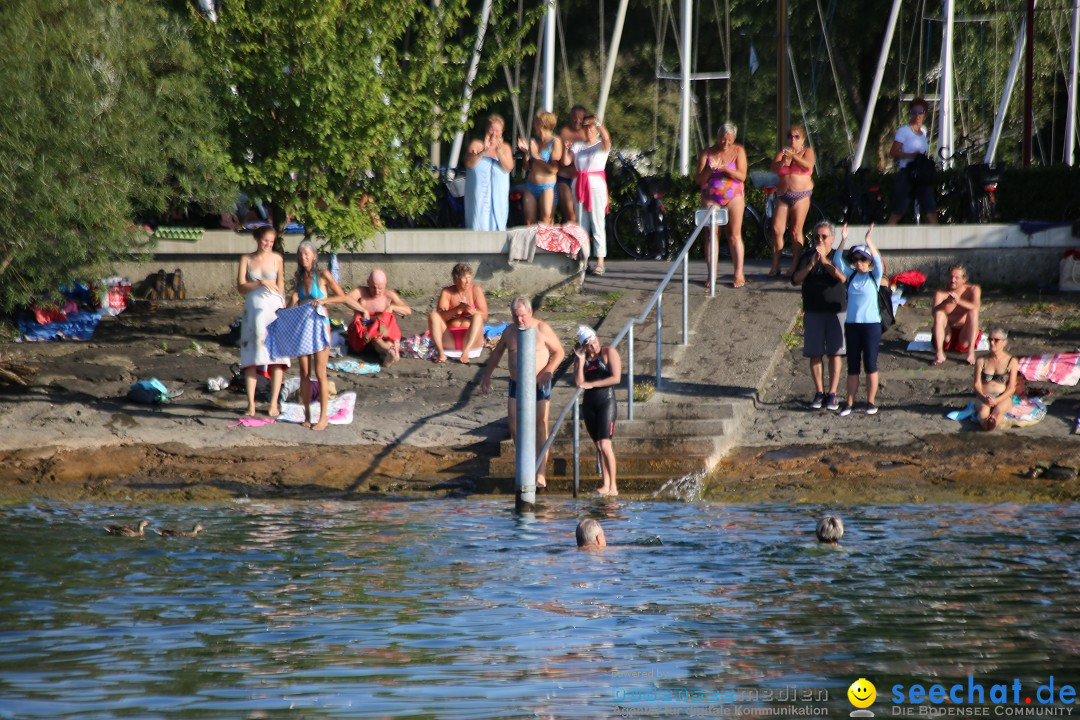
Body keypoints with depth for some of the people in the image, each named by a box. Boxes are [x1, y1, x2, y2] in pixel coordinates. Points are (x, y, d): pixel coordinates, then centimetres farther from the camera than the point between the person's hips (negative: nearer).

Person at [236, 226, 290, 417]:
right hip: (253, 309, 1)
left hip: (273, 308, -1)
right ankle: (251, 404, 0)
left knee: (276, 357, -5)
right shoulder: (246, 260, 5)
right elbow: (241, 287, -3)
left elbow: (280, 286, 7)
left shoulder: (276, 259, 4)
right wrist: (260, 283, -15)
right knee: (251, 358, -1)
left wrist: (283, 308, 2)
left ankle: (274, 403, -2)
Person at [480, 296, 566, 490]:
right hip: (516, 385, 5)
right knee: (514, 426, 3)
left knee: (540, 425, -6)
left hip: (538, 385, -5)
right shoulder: (509, 332, 4)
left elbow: (559, 352, -6)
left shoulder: (542, 329, -10)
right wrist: (486, 376, 16)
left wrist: (548, 371, -20)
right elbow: (497, 353, 19)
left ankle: (541, 472, -6)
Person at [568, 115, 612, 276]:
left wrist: (597, 123, -28)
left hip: (596, 184, -5)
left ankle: (600, 262, -8)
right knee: (581, 224, 8)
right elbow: (566, 161, 1)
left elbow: (606, 138, -22)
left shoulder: (602, 145, 2)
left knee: (598, 223, -7)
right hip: (579, 184, 5)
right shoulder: (578, 145, 14)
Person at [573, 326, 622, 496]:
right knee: (599, 447, 7)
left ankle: (613, 487, -14)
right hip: (589, 404, 6)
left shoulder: (609, 352, -5)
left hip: (606, 402, -6)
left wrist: (592, 384, -11)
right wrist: (580, 361, -10)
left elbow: (616, 378, -13)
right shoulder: (582, 357, 9)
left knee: (605, 445, -15)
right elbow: (578, 382, -2)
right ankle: (605, 484, 10)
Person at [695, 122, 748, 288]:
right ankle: (711, 275, -1)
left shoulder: (738, 151, 1)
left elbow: (742, 176, -8)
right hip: (711, 198, 1)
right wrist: (709, 170, -21)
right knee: (712, 235, -3)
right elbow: (699, 179, -1)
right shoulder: (707, 153, 3)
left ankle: (739, 274, -3)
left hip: (733, 196, -1)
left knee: (735, 235, -5)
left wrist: (725, 168, -23)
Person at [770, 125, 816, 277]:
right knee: (777, 230, -5)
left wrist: (793, 156, -25)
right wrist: (783, 160, -22)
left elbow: (808, 165, -12)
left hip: (801, 195, -3)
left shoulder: (807, 151, 7)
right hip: (783, 195, 3)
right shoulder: (782, 152, 15)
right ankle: (775, 267, 0)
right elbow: (774, 168, -1)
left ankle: (795, 266, -3)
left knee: (796, 231, -6)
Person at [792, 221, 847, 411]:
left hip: (836, 311, -2)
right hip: (813, 312, 2)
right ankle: (819, 393, 7)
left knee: (834, 353, -2)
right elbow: (796, 280, -5)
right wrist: (811, 264, -19)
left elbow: (842, 277, -16)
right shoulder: (807, 257, 7)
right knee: (814, 354, 0)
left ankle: (832, 394, 2)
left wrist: (825, 261, -25)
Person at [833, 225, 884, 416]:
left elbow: (877, 260, -18)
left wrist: (868, 241, -29)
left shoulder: (874, 276, -2)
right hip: (852, 324, 3)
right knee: (852, 366, 6)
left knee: (870, 365, 2)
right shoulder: (851, 275, 7)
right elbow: (839, 261, -2)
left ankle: (871, 402, 10)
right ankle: (849, 403, 9)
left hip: (871, 324, -3)